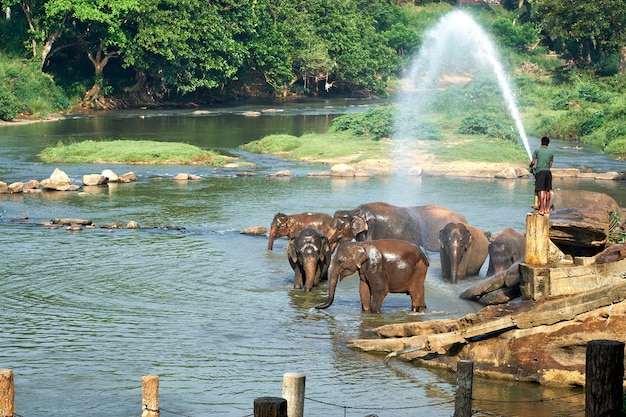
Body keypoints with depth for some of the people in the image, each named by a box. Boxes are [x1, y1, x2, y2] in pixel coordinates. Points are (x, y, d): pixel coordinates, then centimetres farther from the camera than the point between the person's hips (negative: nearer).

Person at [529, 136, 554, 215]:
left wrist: (531, 166, 19)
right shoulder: (551, 152, 7)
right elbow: (550, 165, 11)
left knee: (541, 191, -8)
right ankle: (547, 209, 17)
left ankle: (542, 209, -12)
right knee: (547, 191, 11)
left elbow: (533, 162, -2)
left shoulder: (537, 150, -1)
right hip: (548, 172, 3)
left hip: (540, 171, -3)